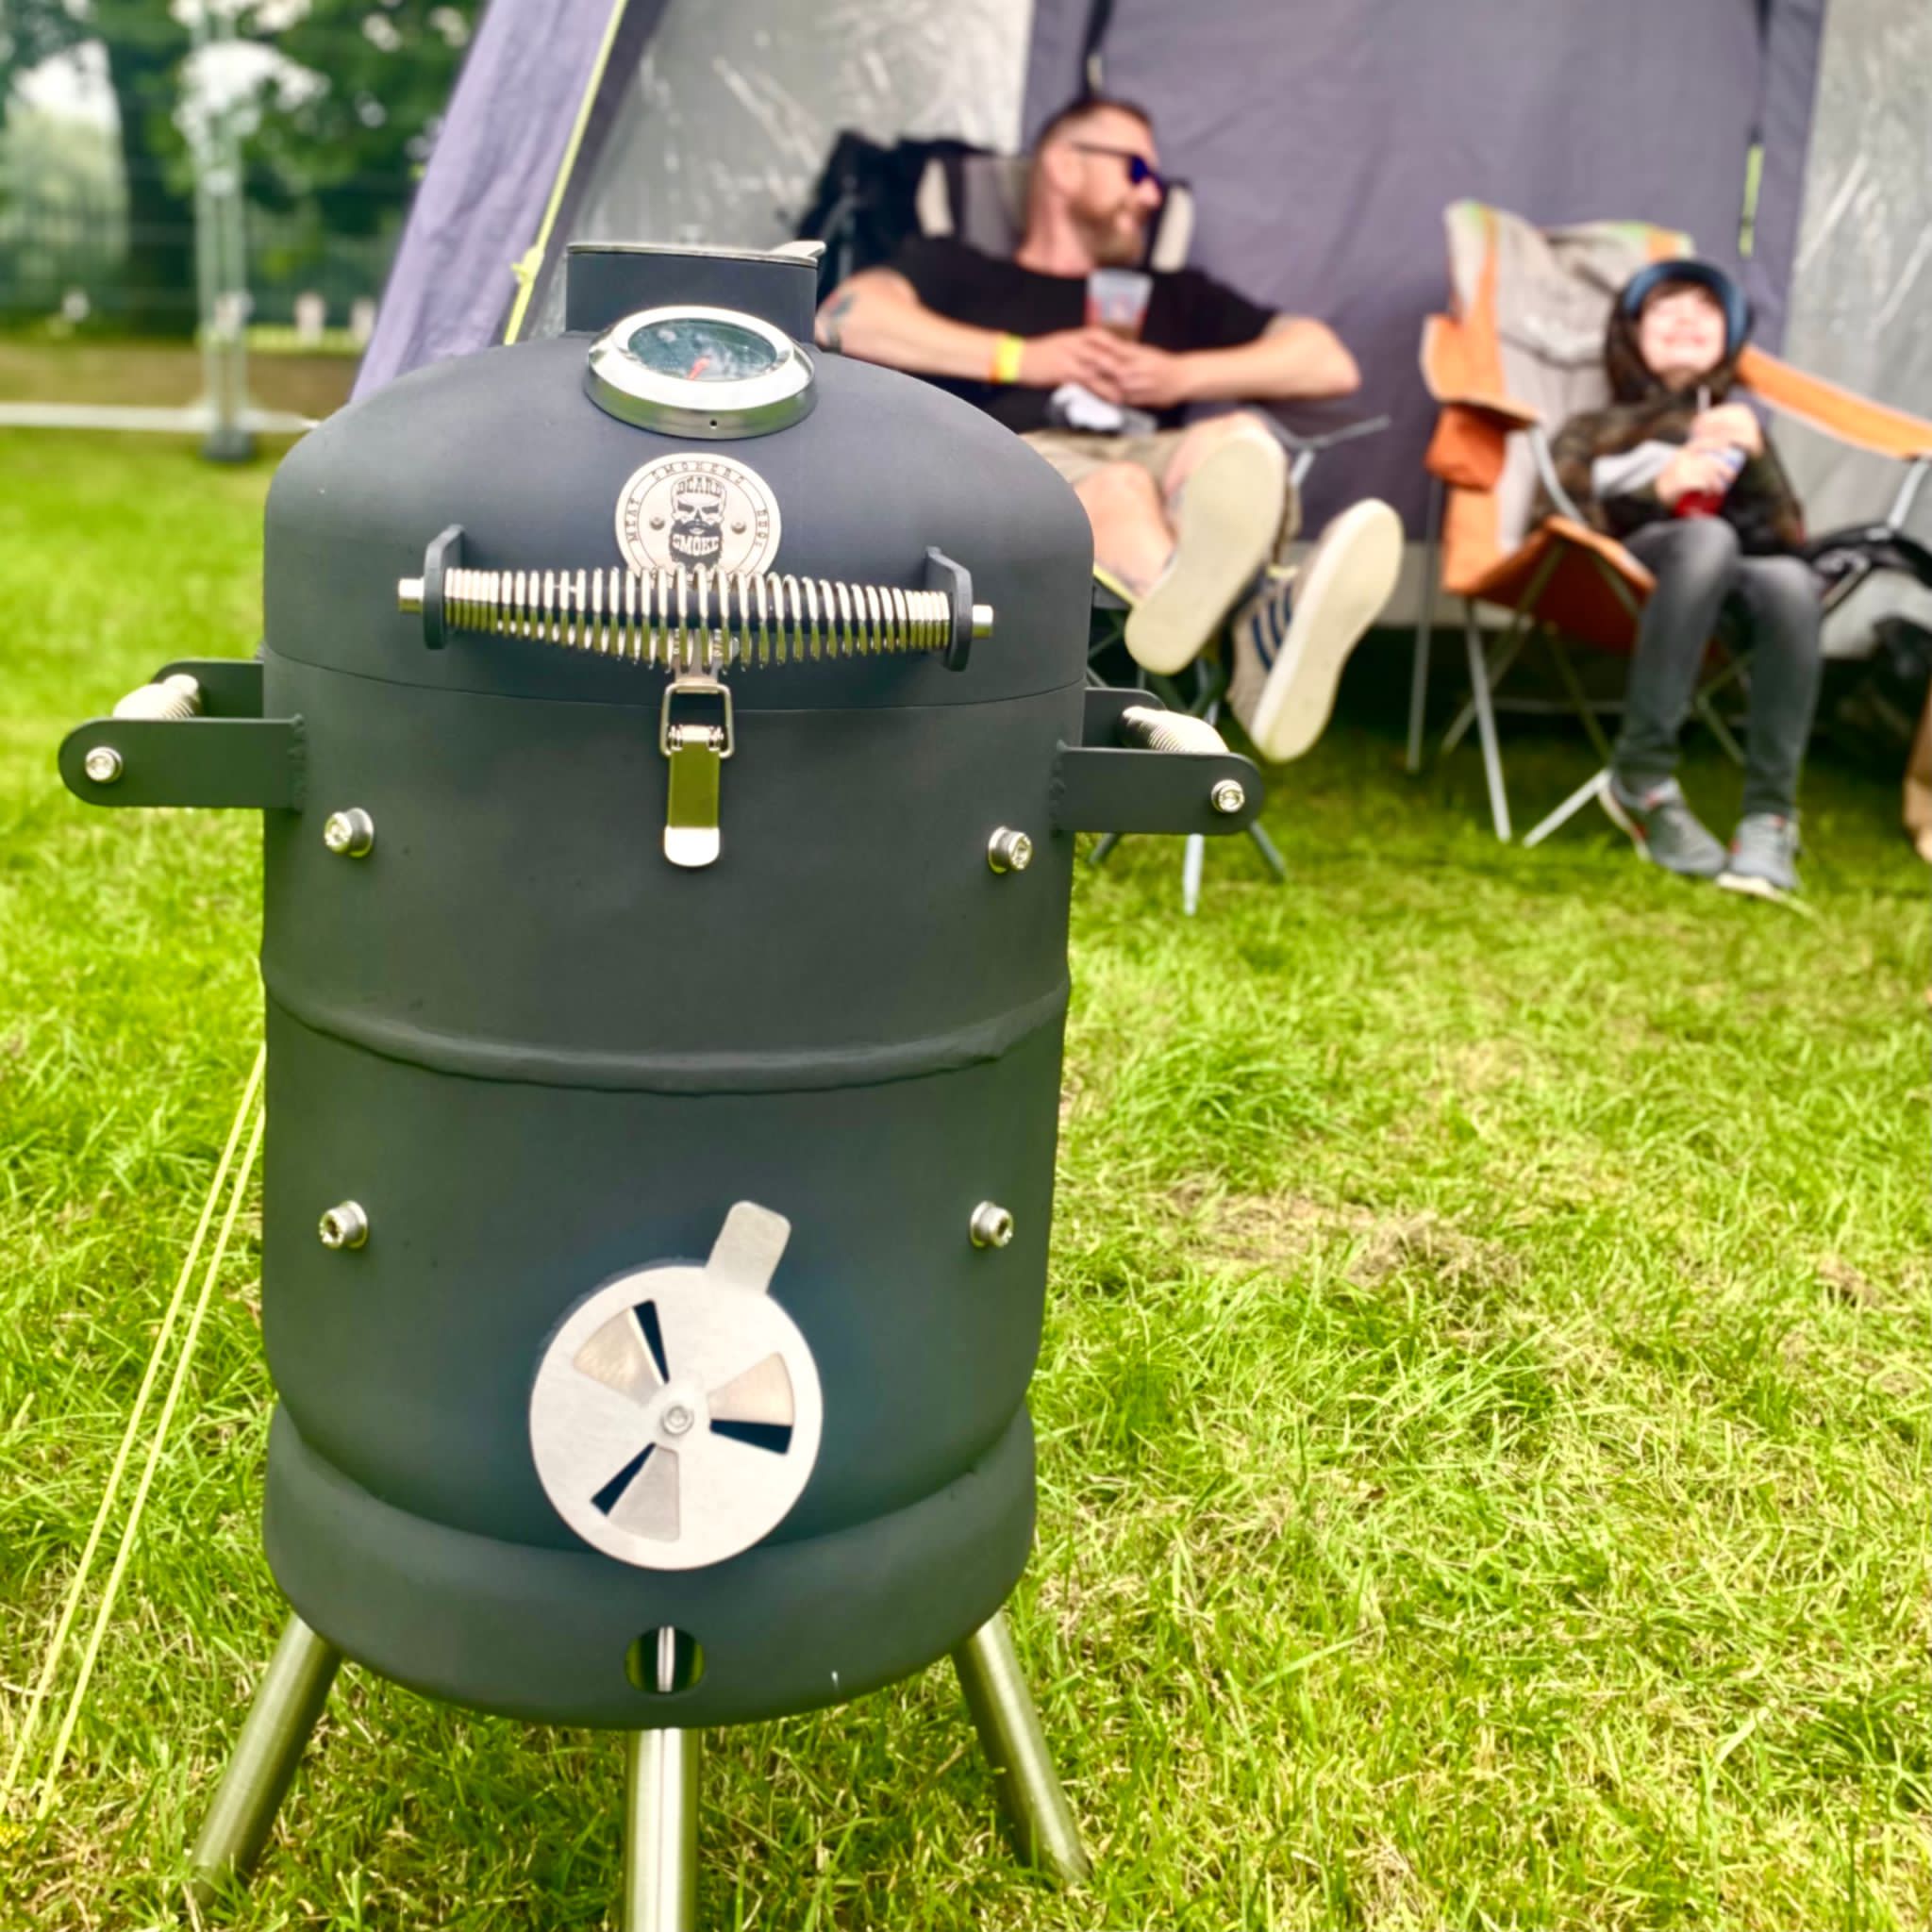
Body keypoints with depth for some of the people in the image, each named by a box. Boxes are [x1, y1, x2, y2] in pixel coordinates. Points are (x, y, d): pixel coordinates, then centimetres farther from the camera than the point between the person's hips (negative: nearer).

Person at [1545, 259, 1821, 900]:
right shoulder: (1593, 430, 30)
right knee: (1706, 537, -38)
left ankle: (1770, 814, -37)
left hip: (1728, 585, 2)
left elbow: (1787, 538, 17)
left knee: (1790, 581, -36)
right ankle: (1641, 777, -36)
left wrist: (1755, 457, 0)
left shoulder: (1738, 427, 34)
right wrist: (1657, 492, -7)